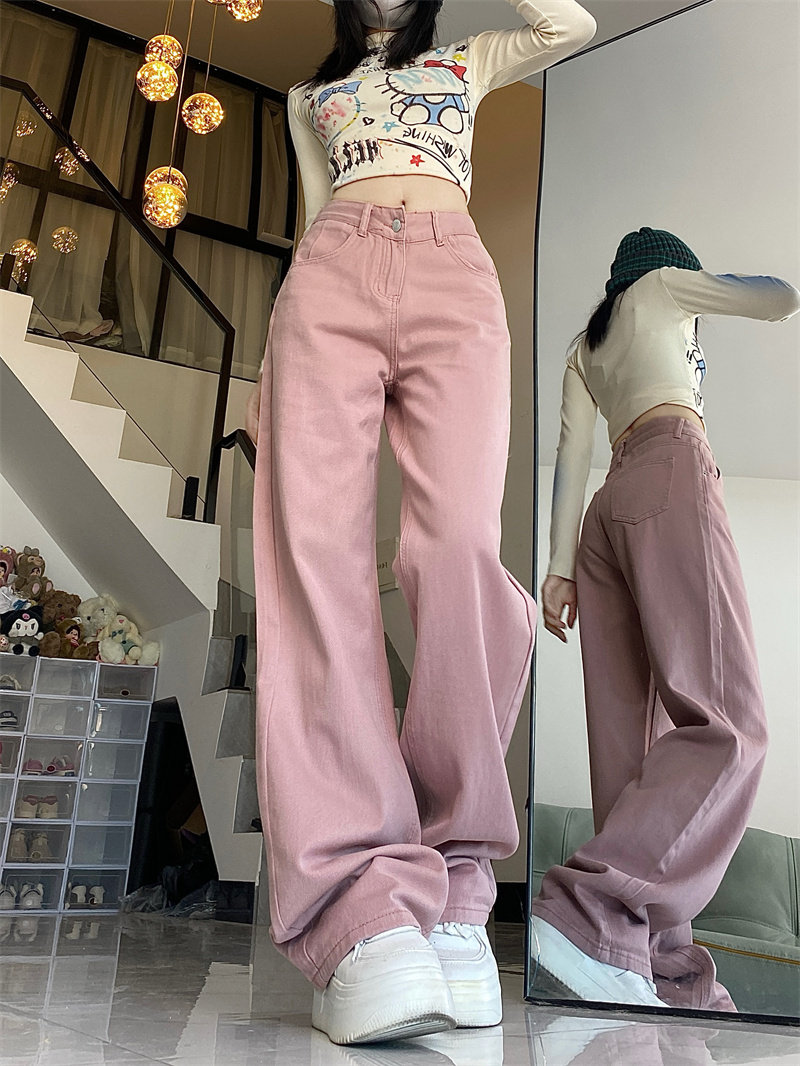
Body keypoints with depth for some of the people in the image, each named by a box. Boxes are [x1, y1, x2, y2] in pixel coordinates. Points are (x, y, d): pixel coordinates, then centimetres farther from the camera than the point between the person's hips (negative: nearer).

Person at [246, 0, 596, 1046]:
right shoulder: (311, 93, 37)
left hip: (454, 276, -1)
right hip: (331, 277, 1)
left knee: (459, 545, -26)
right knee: (315, 548, -24)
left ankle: (453, 882, -20)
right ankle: (365, 910, -32)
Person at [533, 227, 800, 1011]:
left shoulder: (583, 352, 32)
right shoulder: (665, 282, 20)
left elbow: (572, 456, 18)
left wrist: (560, 565, 7)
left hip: (607, 512, 7)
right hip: (671, 476, -7)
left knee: (635, 746, -3)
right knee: (727, 724, -18)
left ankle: (665, 968, -5)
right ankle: (588, 911, -33)